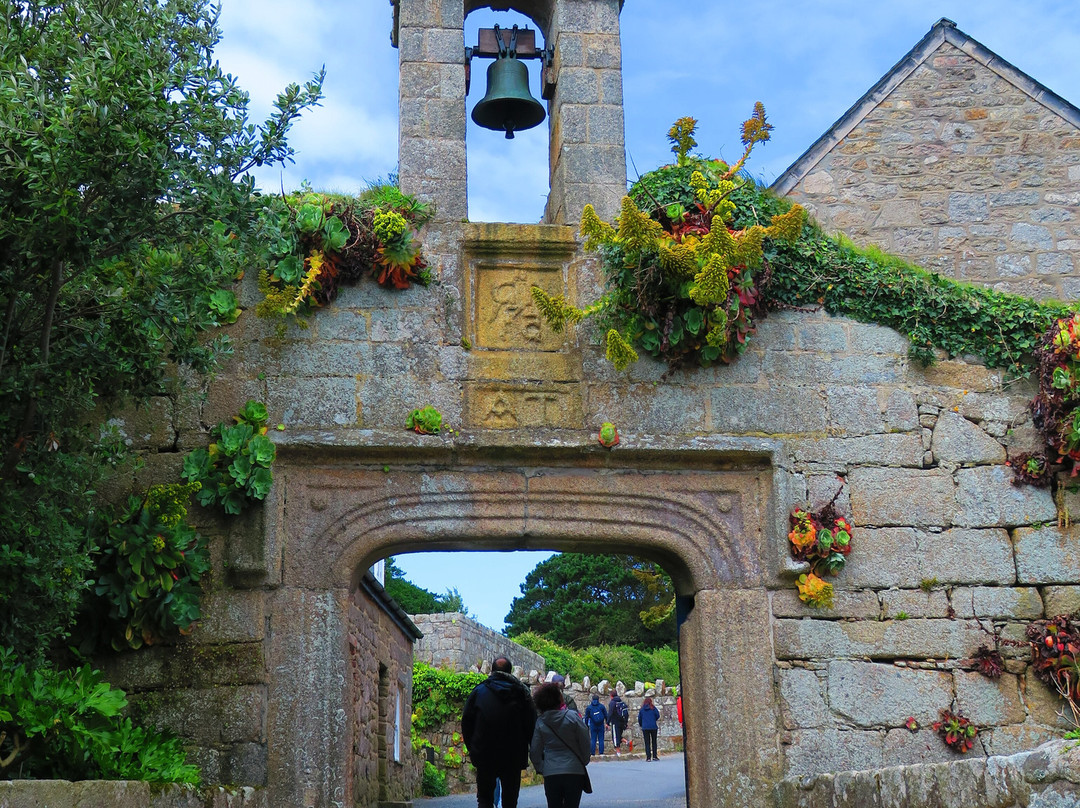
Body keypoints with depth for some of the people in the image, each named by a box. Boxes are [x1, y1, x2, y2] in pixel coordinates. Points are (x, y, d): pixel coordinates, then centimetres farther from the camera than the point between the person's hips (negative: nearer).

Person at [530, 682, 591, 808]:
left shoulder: (540, 722, -2)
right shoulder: (572, 716, -9)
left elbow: (535, 751, 2)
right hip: (574, 771, -2)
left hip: (550, 774, 2)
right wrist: (584, 762, 13)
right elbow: (585, 742, -3)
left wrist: (540, 768, 16)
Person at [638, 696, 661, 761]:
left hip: (645, 728, 1)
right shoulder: (653, 708, -2)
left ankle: (648, 757, -3)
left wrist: (641, 725, 24)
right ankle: (654, 756, 5)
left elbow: (639, 718, 7)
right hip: (653, 727, -1)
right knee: (654, 742, 10)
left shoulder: (641, 709, 3)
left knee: (647, 743, 4)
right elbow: (658, 716, -2)